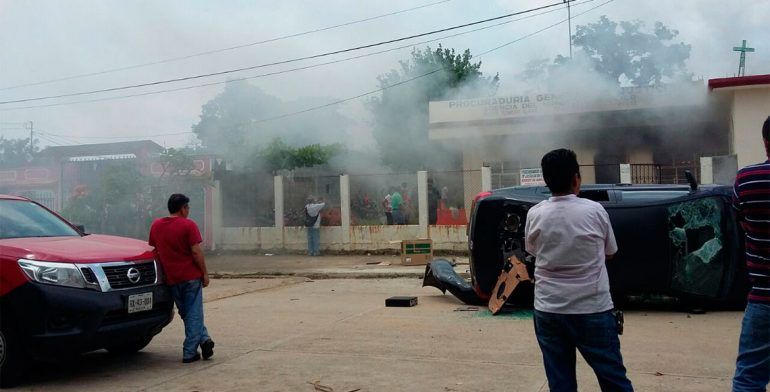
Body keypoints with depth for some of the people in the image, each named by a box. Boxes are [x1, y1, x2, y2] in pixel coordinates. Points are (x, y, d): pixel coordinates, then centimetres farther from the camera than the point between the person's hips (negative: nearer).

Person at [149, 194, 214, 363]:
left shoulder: (156, 225, 7)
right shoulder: (188, 225, -9)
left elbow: (154, 250, 13)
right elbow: (196, 251, -14)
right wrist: (205, 273, -6)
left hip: (172, 278, 5)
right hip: (191, 276, -5)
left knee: (186, 313, 17)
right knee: (194, 314, 2)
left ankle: (204, 339, 8)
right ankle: (189, 353, 0)